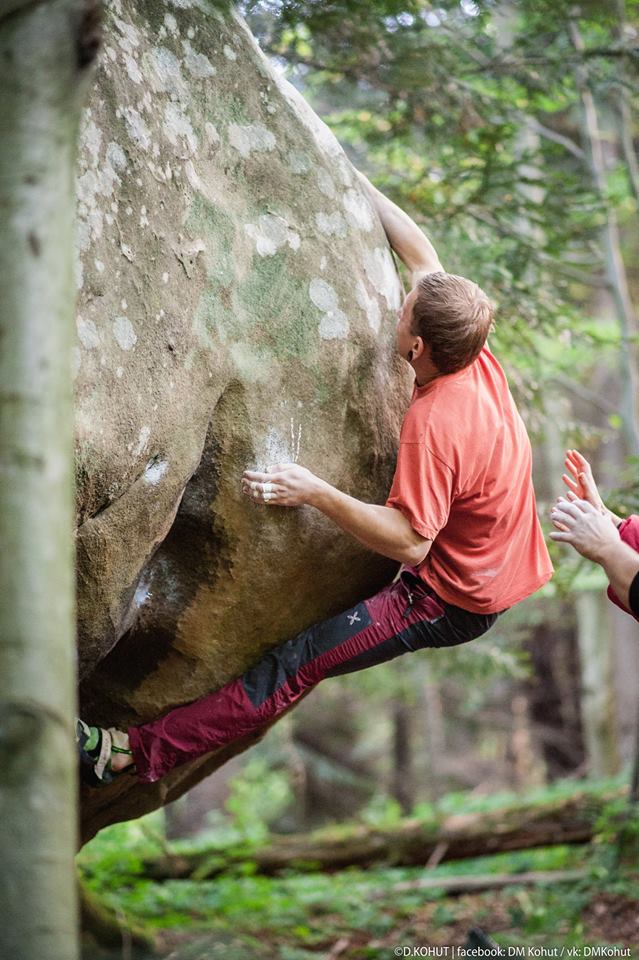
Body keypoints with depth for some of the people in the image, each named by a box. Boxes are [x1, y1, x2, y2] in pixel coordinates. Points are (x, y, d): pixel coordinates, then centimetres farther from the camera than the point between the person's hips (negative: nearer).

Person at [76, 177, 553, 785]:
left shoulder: (433, 423, -32)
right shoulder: (476, 358, -8)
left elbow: (410, 544, -32)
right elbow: (425, 259, 6)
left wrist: (316, 494, -35)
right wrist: (358, 184, 11)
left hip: (450, 603, -9)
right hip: (501, 570, 9)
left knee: (297, 662, -13)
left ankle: (136, 752, -15)